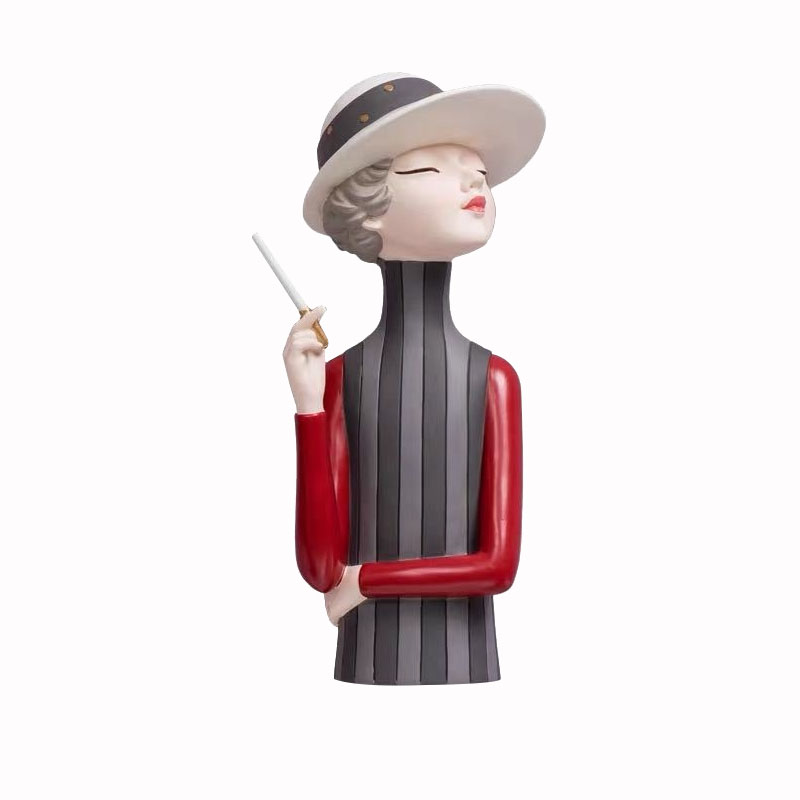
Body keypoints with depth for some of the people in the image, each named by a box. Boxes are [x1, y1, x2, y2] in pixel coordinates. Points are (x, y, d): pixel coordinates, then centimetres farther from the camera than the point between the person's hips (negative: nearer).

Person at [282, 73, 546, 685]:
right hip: (373, 664, 0)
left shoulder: (493, 378, -5)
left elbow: (500, 564, -8)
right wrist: (308, 406, -17)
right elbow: (320, 567, -12)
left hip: (466, 662, 0)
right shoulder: (340, 376, -5)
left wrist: (364, 581, -7)